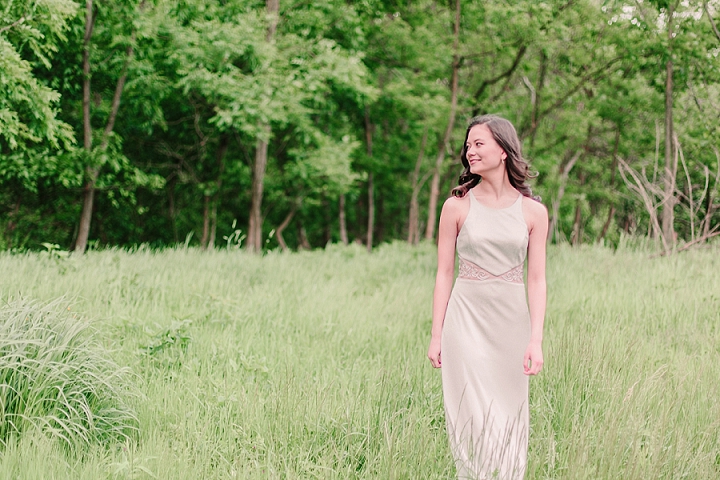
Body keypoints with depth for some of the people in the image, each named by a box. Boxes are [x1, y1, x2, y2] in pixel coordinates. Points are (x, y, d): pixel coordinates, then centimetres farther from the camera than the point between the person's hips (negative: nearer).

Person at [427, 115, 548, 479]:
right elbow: (444, 274, 1)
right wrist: (436, 336, -2)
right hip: (466, 320, -1)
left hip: (512, 322, 2)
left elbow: (536, 279, 1)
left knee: (508, 417, 8)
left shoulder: (533, 212, 1)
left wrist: (536, 340, -7)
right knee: (475, 417, -3)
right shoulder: (457, 206, -1)